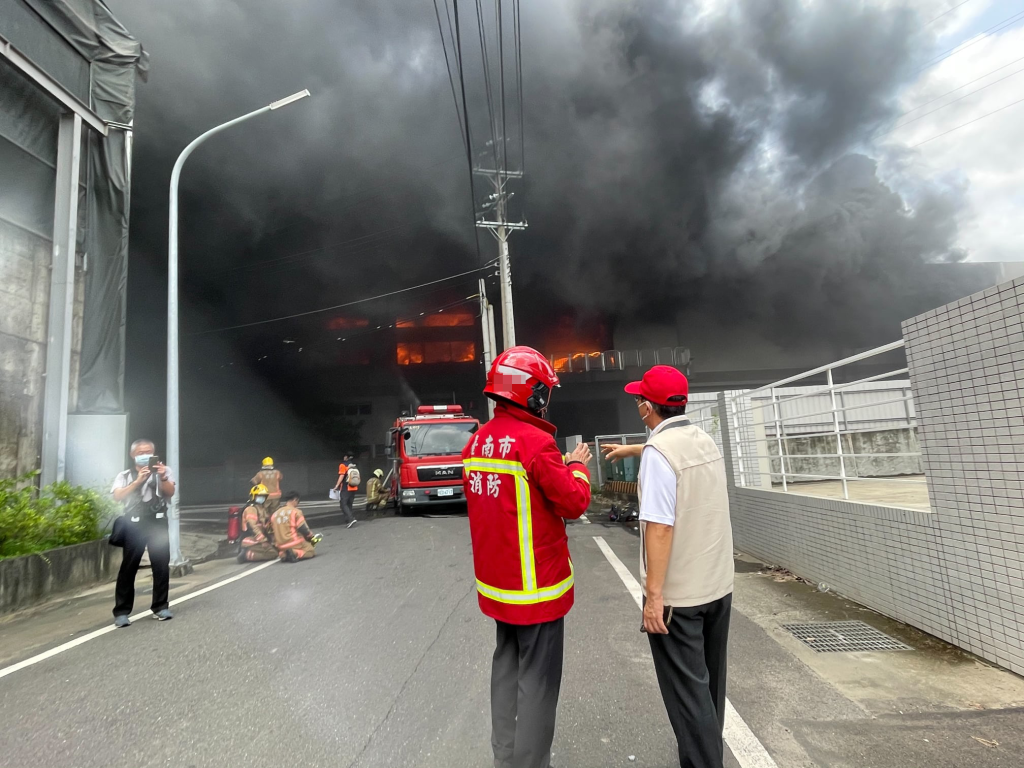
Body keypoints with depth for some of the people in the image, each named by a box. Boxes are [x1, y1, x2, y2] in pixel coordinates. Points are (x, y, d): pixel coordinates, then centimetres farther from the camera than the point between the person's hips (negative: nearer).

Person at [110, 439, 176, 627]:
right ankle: (122, 611, 8)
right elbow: (117, 496, -5)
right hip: (134, 523, 0)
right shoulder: (125, 475, 10)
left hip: (158, 521, 1)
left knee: (162, 564, 2)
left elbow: (170, 493, -1)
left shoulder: (163, 470, 11)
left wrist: (163, 477, -19)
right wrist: (138, 480, -15)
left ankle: (160, 606, 12)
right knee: (128, 567, 0)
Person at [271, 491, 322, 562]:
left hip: (281, 547, 6)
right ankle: (296, 553, -19)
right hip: (295, 544, -6)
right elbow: (303, 530, -11)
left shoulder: (274, 514, 9)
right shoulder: (296, 511, -9)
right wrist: (312, 537, 6)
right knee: (310, 551, 10)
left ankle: (284, 555, -4)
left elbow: (274, 532, 15)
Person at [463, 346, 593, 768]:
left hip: (496, 581, 8)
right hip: (536, 584, -8)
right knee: (537, 680, 8)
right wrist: (577, 466, 2)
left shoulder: (477, 442, 2)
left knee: (507, 666, 22)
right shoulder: (535, 441, -22)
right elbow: (574, 503, -15)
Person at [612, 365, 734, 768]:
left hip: (678, 592, -8)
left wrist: (653, 593, -19)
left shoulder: (658, 452, -20)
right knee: (709, 680, 22)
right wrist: (630, 449, 41)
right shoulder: (705, 440, 4)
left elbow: (660, 527, -24)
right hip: (719, 583, 8)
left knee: (687, 689, 5)